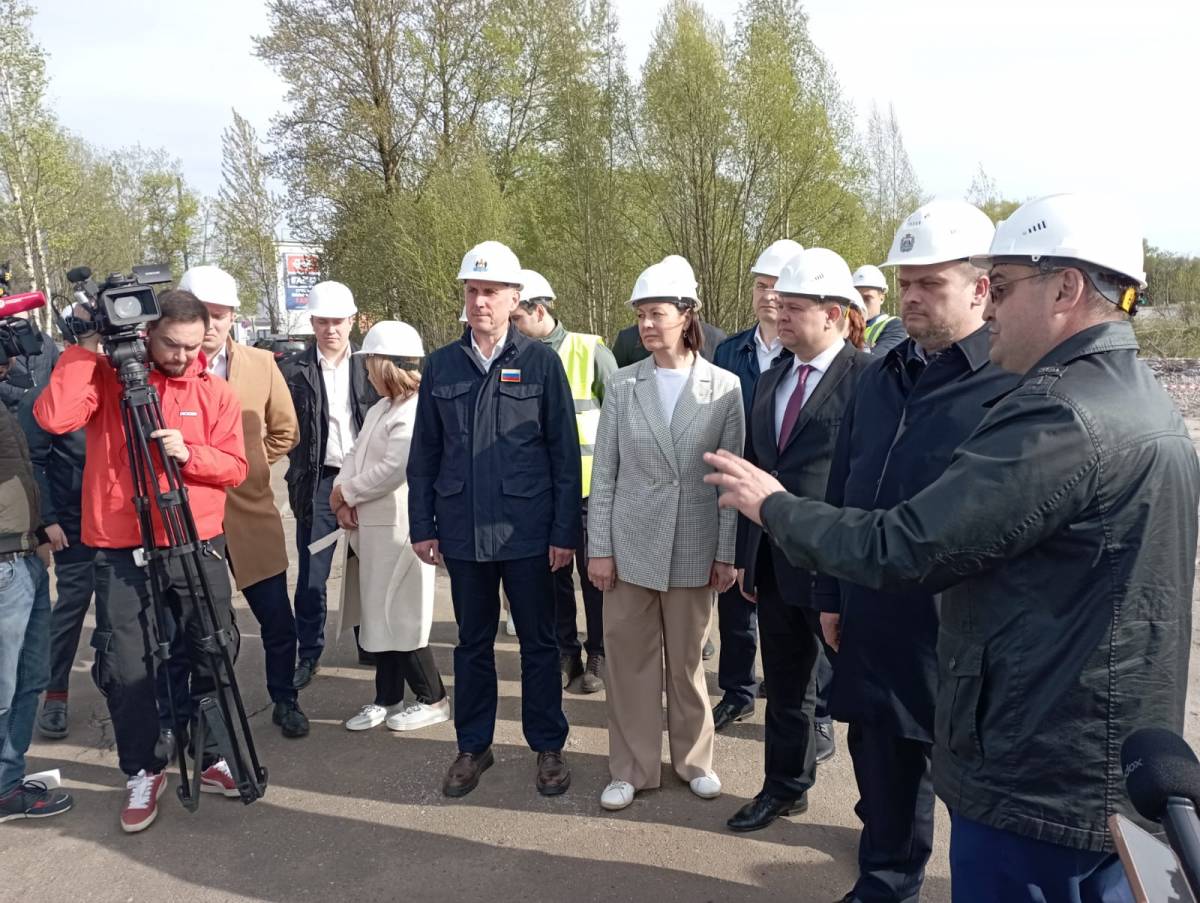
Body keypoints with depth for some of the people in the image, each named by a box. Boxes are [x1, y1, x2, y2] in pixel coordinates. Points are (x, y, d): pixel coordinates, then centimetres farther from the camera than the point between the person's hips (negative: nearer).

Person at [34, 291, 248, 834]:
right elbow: (53, 418, -19)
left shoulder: (215, 392, 4)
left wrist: (189, 454, -18)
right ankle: (143, 773, 23)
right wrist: (85, 349, -17)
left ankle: (215, 755, 29)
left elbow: (235, 467, 0)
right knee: (126, 667, 3)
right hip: (122, 554, -1)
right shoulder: (105, 378, -1)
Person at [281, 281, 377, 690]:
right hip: (319, 482, -1)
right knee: (311, 576, 2)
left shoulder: (369, 364, 4)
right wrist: (299, 477, -10)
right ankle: (308, 654, 14)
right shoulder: (294, 370, 1)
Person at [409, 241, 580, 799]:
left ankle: (548, 746, 27)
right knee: (472, 642, 15)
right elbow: (424, 454, 8)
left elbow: (565, 454, -4)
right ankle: (473, 746, 31)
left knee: (538, 642, 11)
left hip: (528, 532, -2)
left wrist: (565, 532, -7)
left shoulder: (541, 362, -4)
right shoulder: (441, 365, 5)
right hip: (463, 533, 3)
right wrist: (422, 526, 5)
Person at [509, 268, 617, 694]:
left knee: (594, 574, 8)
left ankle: (598, 655, 23)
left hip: (589, 486, -3)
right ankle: (564, 652, 27)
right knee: (553, 573, 12)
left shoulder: (590, 351, -7)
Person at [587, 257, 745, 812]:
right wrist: (599, 548, -2)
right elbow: (604, 473, 1)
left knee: (687, 659, 13)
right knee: (629, 659, 8)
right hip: (631, 544, 1)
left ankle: (693, 759, 33)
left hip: (695, 548, -1)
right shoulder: (623, 386, -1)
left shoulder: (725, 386, -3)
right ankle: (632, 768, 25)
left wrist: (728, 552, -2)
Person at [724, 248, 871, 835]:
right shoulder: (771, 380, 10)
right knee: (785, 686, 20)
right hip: (774, 563, 7)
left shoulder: (868, 378, -13)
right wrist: (746, 555, 12)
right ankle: (785, 788, 40)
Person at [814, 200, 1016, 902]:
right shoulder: (884, 378, 10)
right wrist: (833, 596, 13)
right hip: (874, 625, 6)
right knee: (882, 773, 20)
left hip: (961, 636, -6)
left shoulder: (1014, 385, -12)